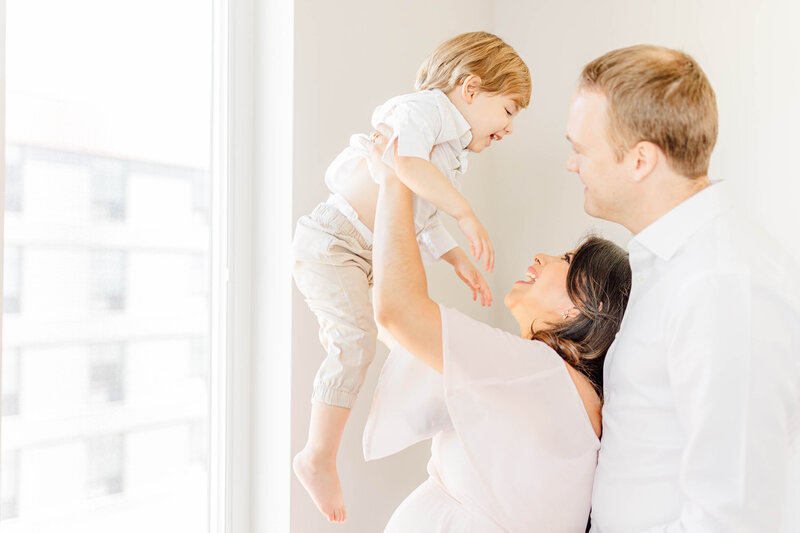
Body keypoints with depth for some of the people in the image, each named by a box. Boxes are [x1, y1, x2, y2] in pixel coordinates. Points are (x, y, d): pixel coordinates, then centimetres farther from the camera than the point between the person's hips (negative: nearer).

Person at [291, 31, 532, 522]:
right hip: (332, 241, -11)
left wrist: (459, 260, 20)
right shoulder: (426, 107, -12)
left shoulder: (454, 152, 20)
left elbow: (420, 219, 26)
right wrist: (465, 213, -30)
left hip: (371, 251, 11)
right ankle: (318, 459, -5)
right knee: (356, 342, -18)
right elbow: (405, 158, -34)